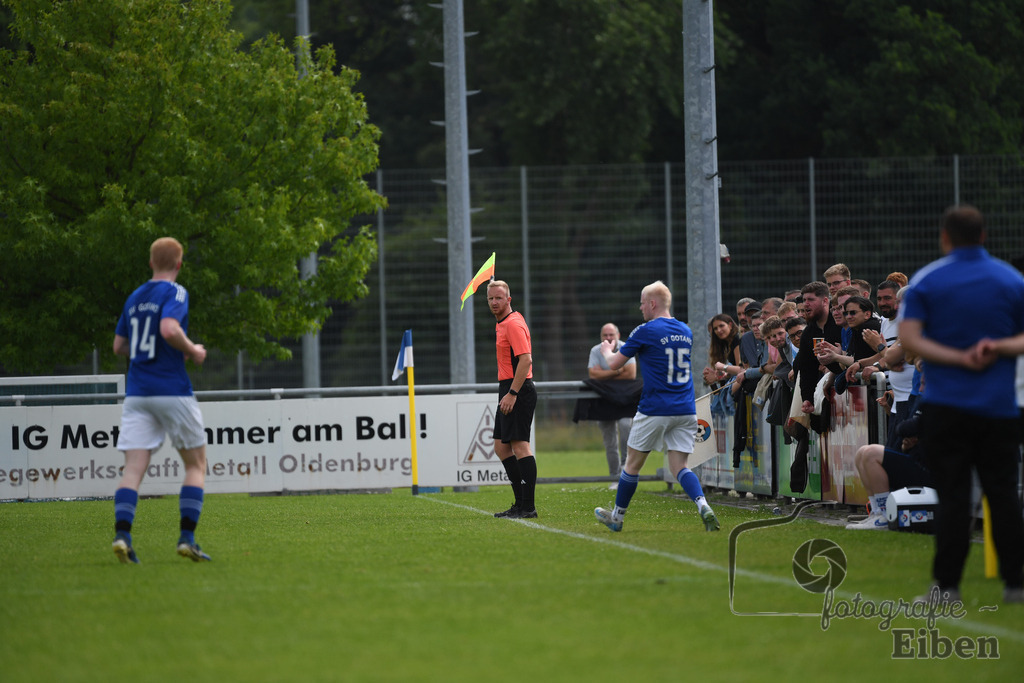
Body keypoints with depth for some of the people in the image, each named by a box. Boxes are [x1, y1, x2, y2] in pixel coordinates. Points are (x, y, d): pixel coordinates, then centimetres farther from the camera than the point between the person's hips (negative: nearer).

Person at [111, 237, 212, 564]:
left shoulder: (134, 298, 15)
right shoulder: (175, 292, -5)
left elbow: (119, 346, 21)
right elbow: (169, 329, -22)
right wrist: (193, 351, -6)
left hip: (137, 394, 5)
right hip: (172, 390, -5)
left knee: (133, 468, -3)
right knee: (196, 465, 8)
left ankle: (122, 533, -24)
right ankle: (187, 537, -3)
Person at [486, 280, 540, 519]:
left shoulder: (514, 324, -13)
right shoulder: (501, 324, 18)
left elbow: (526, 360, -22)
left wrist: (512, 393, -24)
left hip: (518, 391, -11)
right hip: (508, 391, 11)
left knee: (520, 445, -12)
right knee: (501, 447, 10)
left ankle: (528, 506, -13)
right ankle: (521, 502, 13)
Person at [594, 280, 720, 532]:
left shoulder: (645, 332, -8)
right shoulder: (685, 331, 11)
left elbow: (614, 364, 0)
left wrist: (607, 350, 23)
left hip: (655, 410, -5)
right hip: (686, 411, 5)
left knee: (632, 464, 12)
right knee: (679, 466, 3)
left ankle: (617, 516, 26)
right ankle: (703, 506, -24)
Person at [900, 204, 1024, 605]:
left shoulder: (926, 281, -1)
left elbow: (909, 338, -8)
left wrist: (959, 358, -10)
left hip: (945, 408, -2)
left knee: (952, 496, -1)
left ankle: (947, 584, -4)